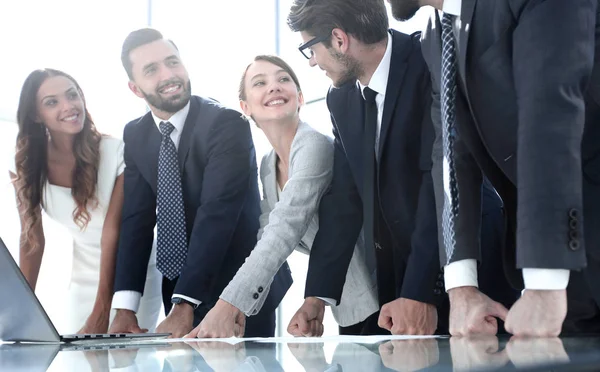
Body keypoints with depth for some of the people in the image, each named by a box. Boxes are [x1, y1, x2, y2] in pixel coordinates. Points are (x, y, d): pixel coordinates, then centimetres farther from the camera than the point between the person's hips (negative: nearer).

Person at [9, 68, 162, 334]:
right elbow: (32, 239, -2)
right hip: (81, 282, 3)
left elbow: (113, 230, -19)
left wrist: (102, 311, -19)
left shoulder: (116, 152, -19)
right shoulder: (26, 166, -8)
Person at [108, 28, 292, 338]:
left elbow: (217, 214, -26)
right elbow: (136, 220, -4)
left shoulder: (226, 123, -17)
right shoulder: (135, 136, 1)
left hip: (241, 291, -5)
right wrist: (125, 307, -14)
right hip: (178, 288, 5)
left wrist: (184, 306, -32)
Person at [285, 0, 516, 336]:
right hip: (396, 275, 6)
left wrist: (420, 292, -28)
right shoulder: (341, 98, 4)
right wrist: (318, 295, -5)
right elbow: (344, 197, 2)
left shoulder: (431, 66, -16)